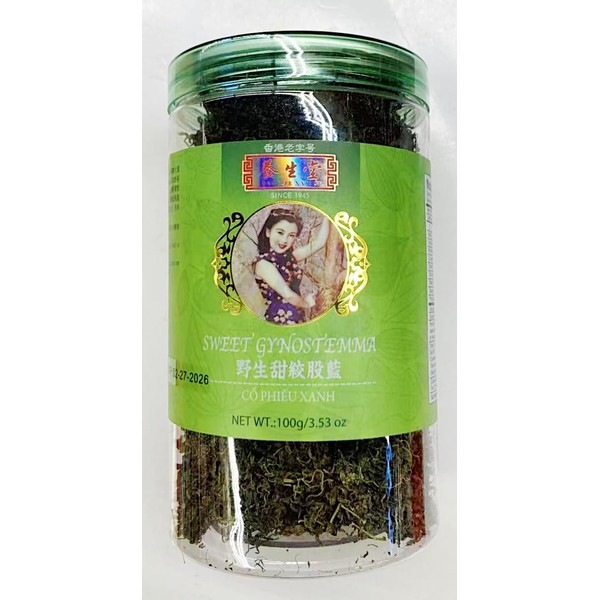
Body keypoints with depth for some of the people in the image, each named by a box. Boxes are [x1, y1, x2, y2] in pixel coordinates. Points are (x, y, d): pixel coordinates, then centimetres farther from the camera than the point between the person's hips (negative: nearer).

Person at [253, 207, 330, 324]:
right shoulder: (263, 263, -14)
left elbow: (319, 242, 8)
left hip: (298, 318, 7)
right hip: (279, 320, -7)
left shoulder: (289, 256, 8)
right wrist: (306, 303, 0)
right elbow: (288, 295, -17)